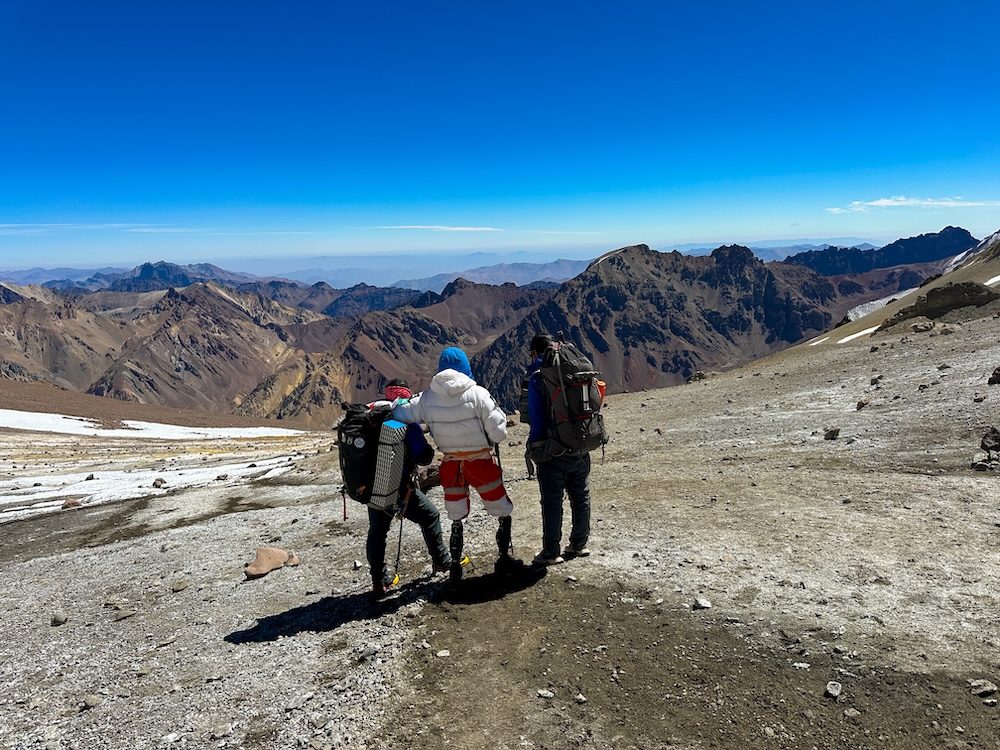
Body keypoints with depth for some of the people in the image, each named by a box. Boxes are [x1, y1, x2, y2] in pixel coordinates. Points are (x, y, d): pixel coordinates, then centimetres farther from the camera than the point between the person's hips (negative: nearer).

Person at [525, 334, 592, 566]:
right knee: (581, 497, 17)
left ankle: (551, 553, 11)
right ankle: (579, 544, 29)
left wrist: (534, 450, -5)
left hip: (553, 453, -5)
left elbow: (536, 419, -15)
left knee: (552, 502, 4)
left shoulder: (537, 377, -12)